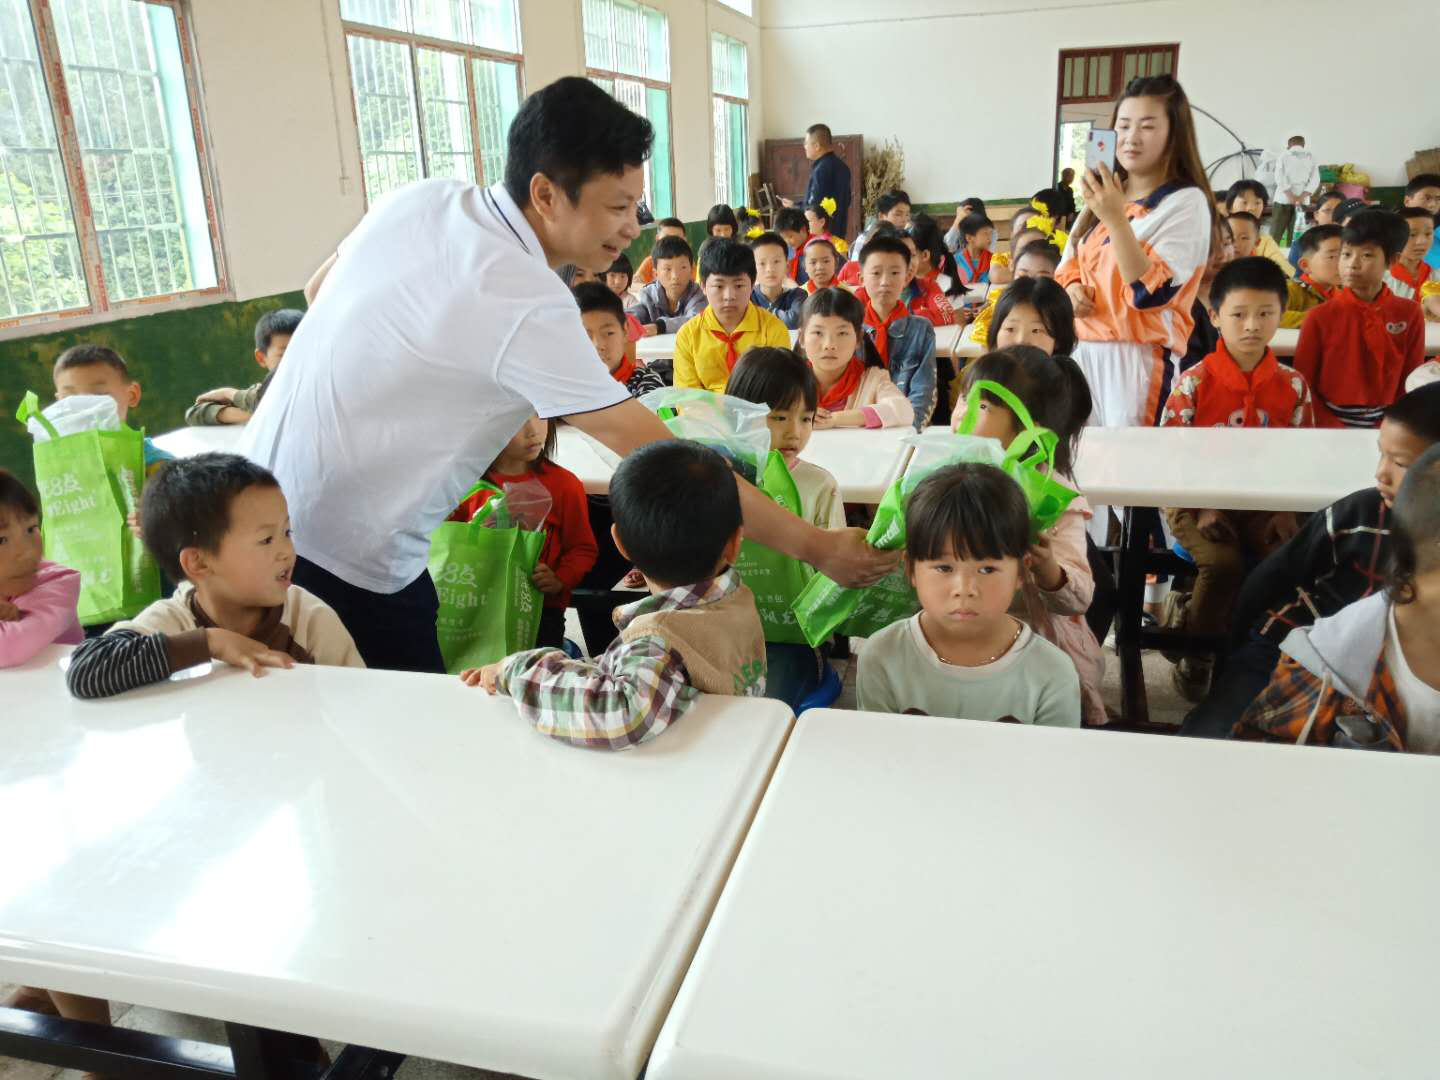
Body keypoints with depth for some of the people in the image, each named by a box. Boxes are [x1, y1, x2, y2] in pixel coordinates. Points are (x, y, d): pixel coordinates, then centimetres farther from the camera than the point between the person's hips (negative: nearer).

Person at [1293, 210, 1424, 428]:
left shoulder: (1409, 314, 0)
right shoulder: (1320, 317, -7)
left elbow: (1411, 383, 5)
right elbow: (1303, 385, -4)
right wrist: (1332, 429, -13)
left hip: (1383, 425, 2)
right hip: (1329, 423, -2)